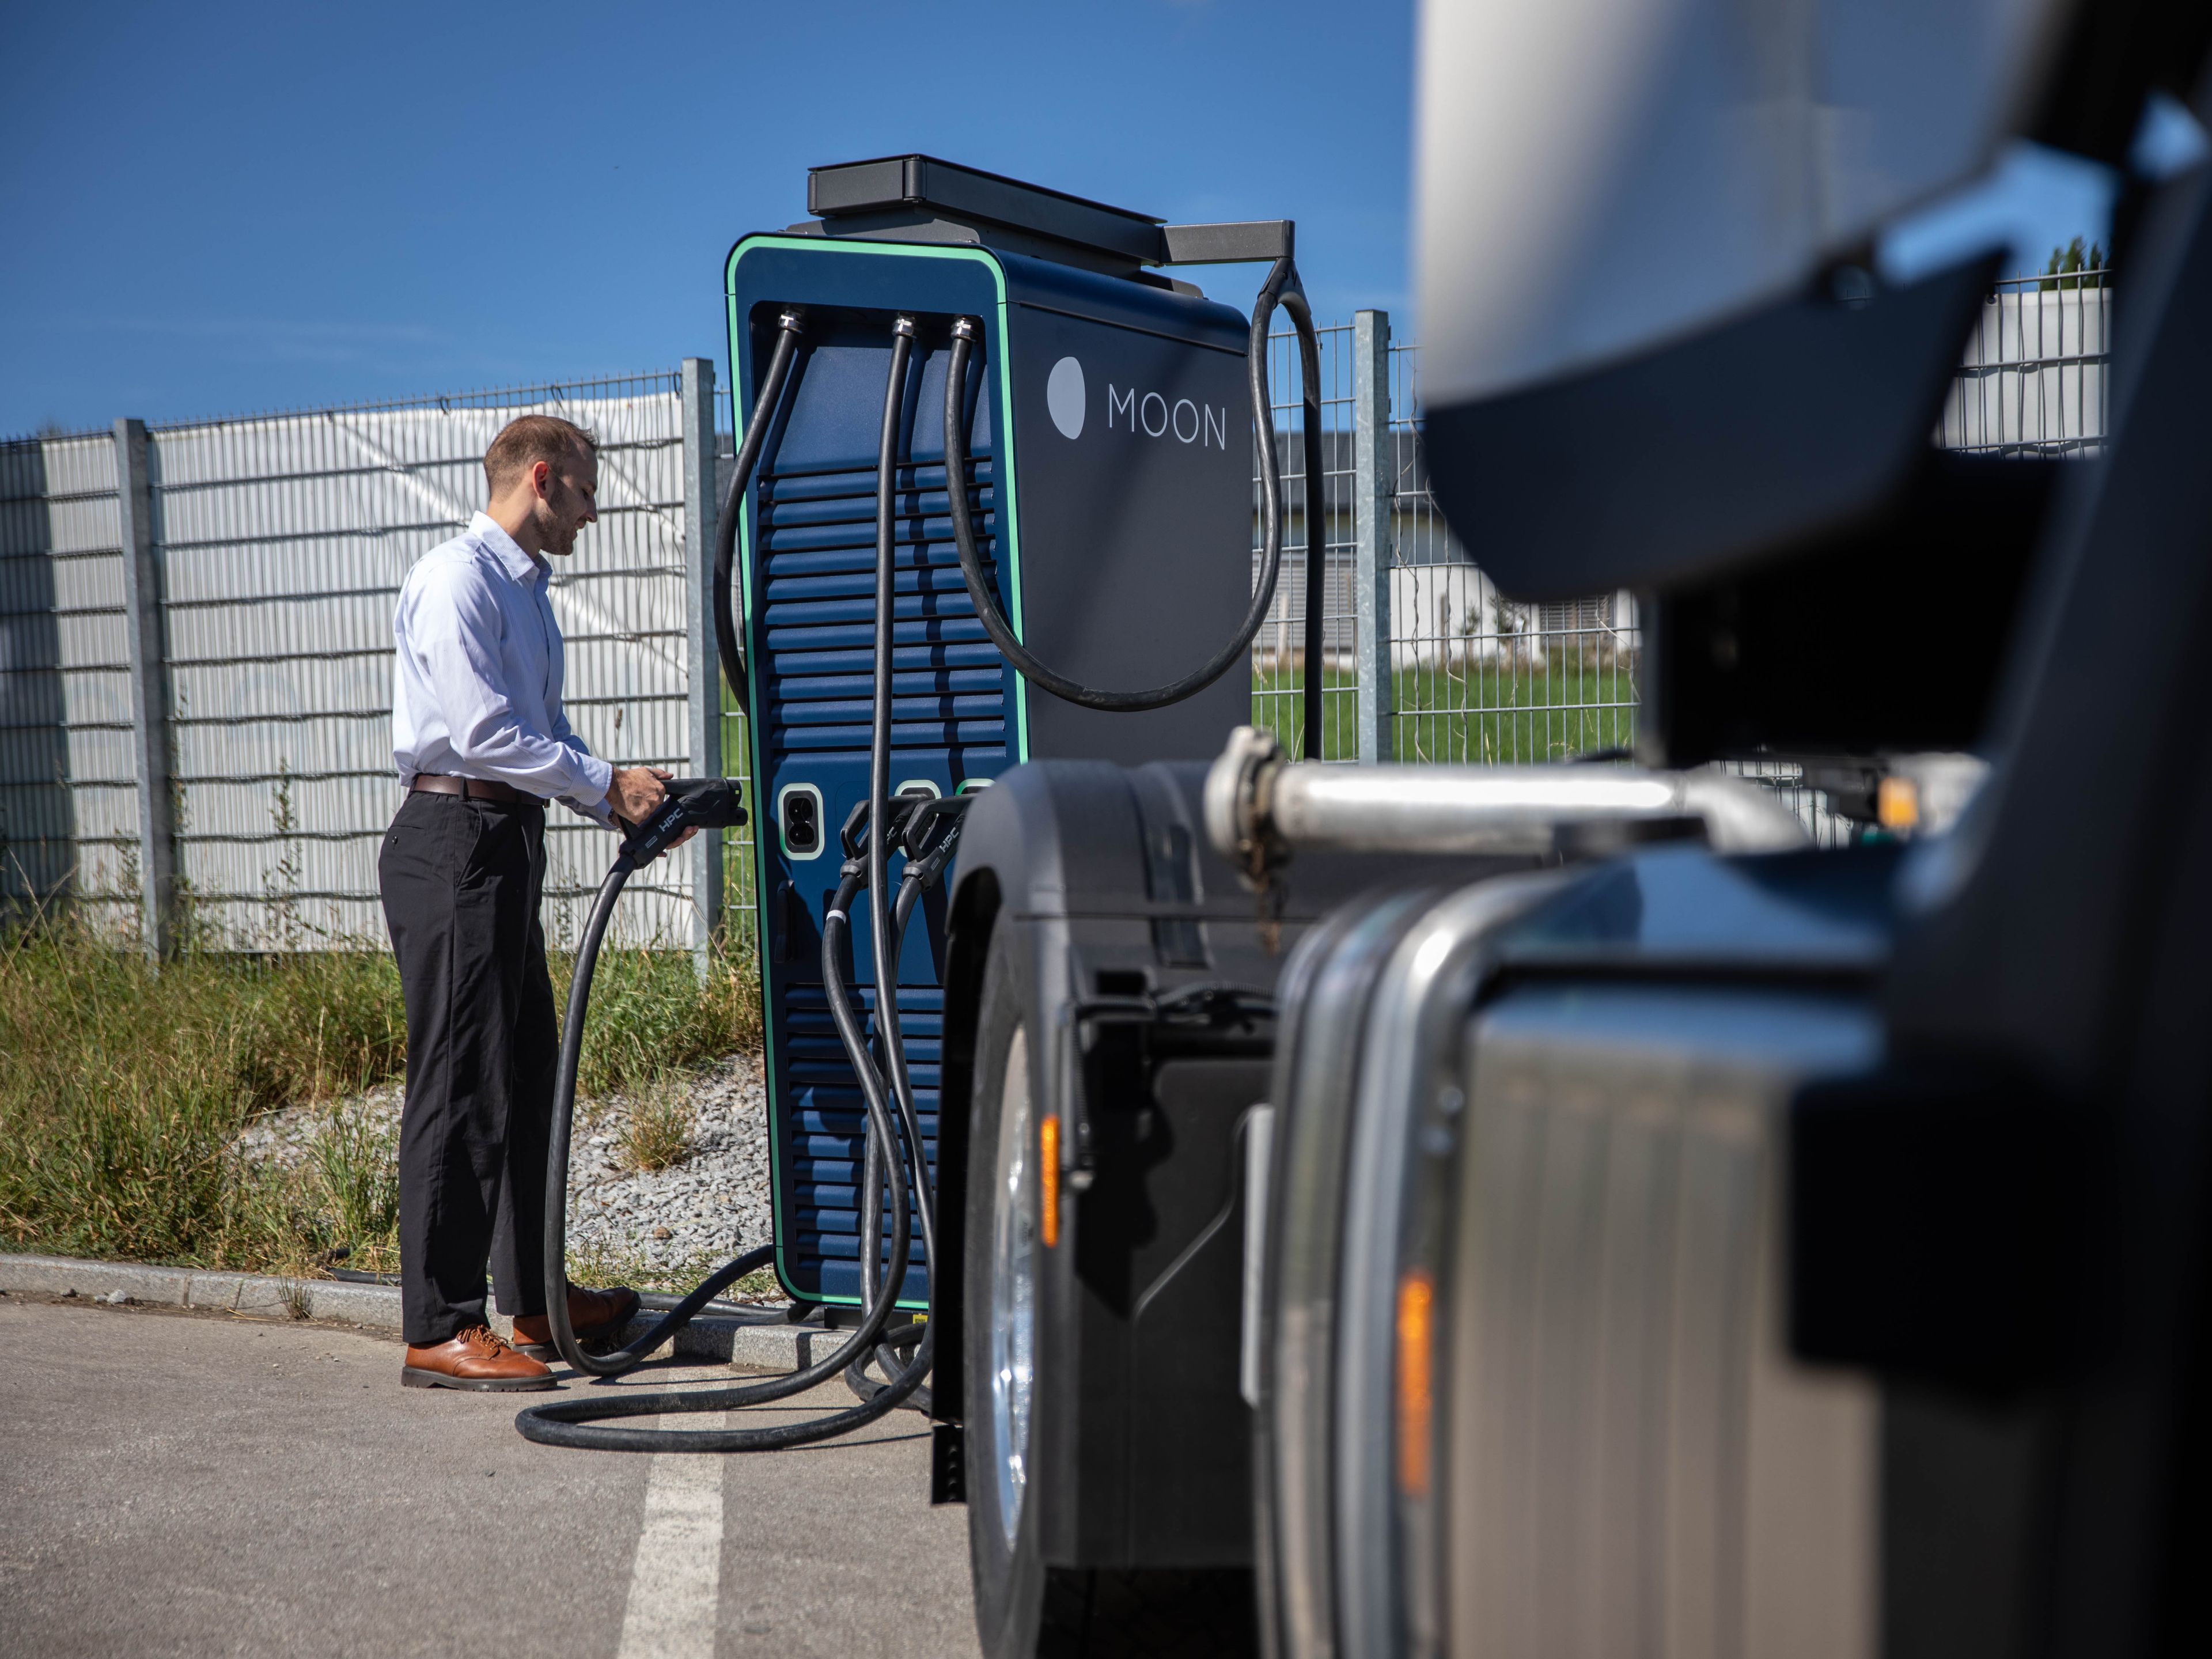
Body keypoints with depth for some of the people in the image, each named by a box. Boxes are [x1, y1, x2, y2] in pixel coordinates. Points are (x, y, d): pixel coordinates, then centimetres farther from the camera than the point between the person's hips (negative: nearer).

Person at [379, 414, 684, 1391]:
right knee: (462, 1084, -8)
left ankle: (534, 1298, 26)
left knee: (527, 1079, 15)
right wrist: (607, 787, -14)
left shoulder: (527, 590, 20)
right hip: (454, 842, -10)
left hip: (509, 842, 10)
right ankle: (440, 1331, -4)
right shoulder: (457, 578, -11)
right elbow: (482, 732, -19)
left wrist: (624, 807, 10)